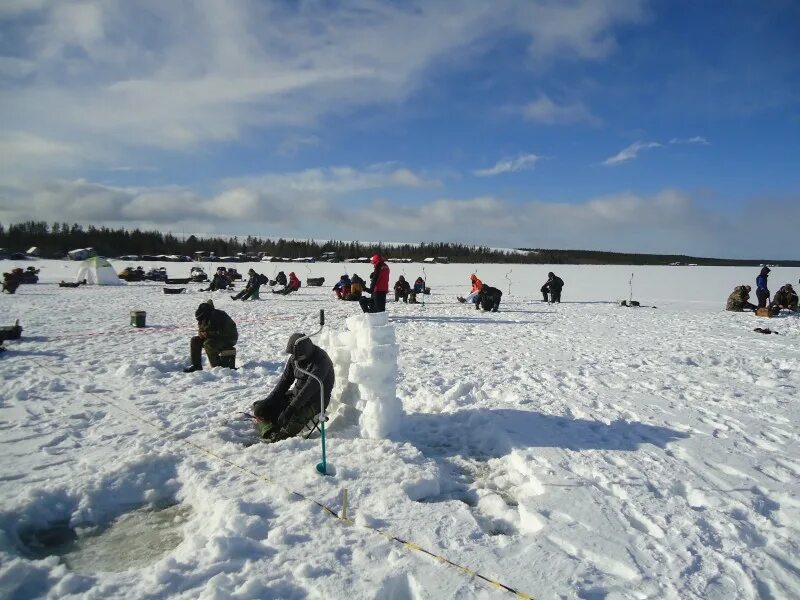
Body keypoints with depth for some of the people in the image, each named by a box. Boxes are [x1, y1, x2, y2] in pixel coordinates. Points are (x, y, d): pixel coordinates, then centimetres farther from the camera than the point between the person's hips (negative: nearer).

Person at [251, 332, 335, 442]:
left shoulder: (320, 360, -23)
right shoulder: (294, 358, 0)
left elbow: (309, 388, -30)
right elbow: (285, 380, 5)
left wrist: (290, 408, -34)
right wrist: (269, 400, -4)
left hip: (315, 400, -8)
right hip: (296, 394, 8)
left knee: (294, 417, -37)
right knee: (259, 408, -3)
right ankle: (272, 435, -20)